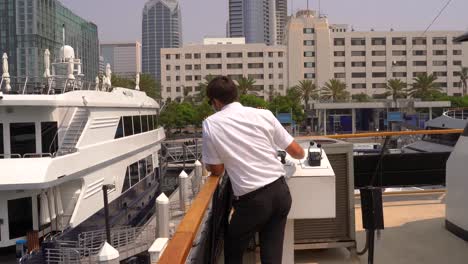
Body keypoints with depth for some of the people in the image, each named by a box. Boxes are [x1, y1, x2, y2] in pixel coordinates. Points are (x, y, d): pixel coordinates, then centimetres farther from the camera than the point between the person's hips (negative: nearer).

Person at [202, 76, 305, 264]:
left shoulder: (211, 124, -5)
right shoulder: (263, 114, 2)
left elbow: (217, 170, 3)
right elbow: (298, 153, 8)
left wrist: (207, 162, 25)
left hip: (252, 199, -3)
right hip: (281, 191, 4)